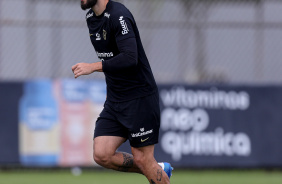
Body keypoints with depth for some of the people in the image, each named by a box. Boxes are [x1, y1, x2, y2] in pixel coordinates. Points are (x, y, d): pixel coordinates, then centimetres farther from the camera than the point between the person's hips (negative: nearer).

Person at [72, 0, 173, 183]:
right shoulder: (91, 17, 9)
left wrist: (93, 67, -29)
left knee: (142, 159, -5)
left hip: (140, 98, -8)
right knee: (102, 154, -3)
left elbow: (130, 58, -31)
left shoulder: (119, 16, -19)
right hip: (114, 100, 8)